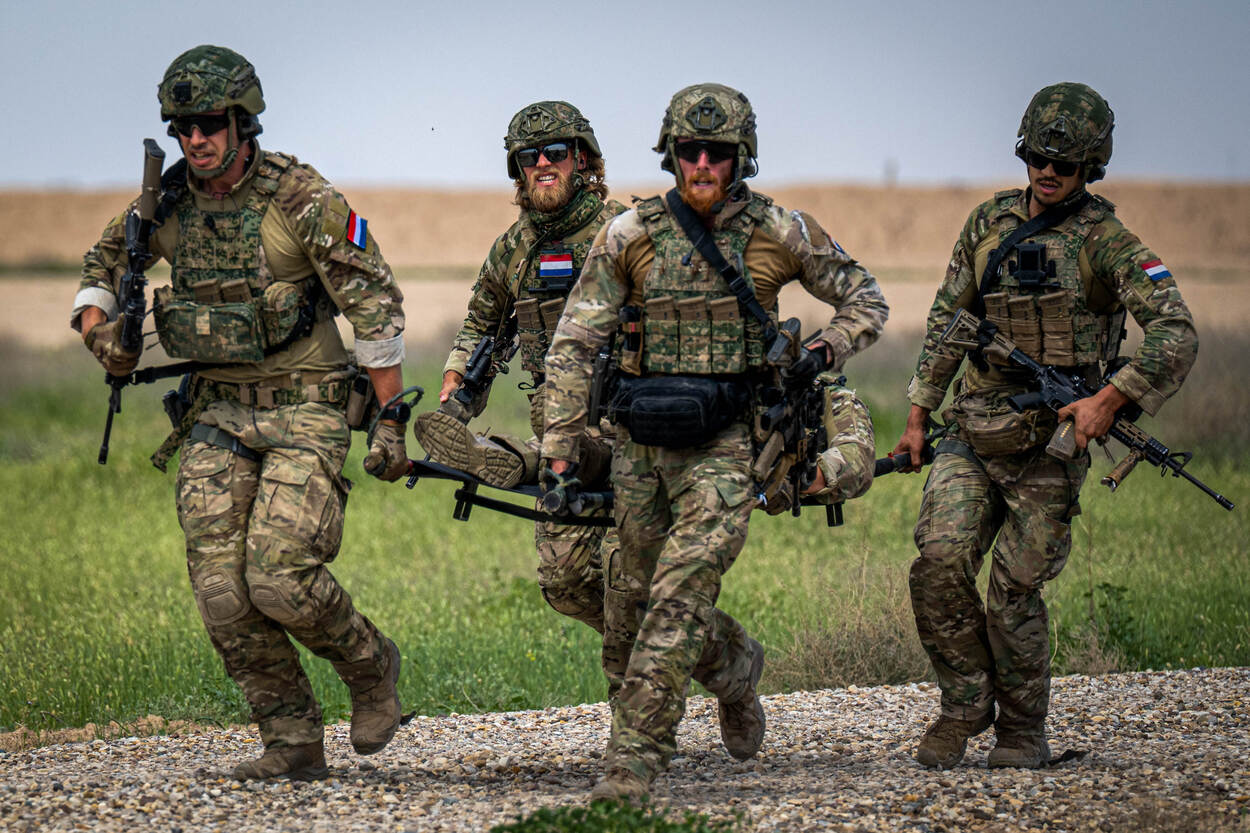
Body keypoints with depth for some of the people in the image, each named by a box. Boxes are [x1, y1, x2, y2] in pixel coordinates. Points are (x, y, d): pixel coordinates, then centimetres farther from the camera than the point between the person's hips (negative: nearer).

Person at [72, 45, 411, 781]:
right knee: (222, 589, -6)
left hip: (303, 412, -5)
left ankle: (370, 666, 12)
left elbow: (376, 306, -10)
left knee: (280, 578, -18)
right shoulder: (167, 202, 3)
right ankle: (293, 741, 6)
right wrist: (98, 327, 1)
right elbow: (105, 264, 23)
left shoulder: (302, 200, -13)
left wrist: (392, 421, -11)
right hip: (217, 416, 5)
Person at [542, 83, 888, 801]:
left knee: (680, 594, -18)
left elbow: (866, 299, 13)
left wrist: (829, 348, -7)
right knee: (630, 604, 11)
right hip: (642, 443, 3)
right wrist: (561, 450, -2)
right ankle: (734, 665, 40)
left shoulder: (781, 233, -1)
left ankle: (636, 755, -16)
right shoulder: (631, 235, 1)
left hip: (726, 444, -3)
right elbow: (574, 344, 3)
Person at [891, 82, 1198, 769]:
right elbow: (946, 321, 17)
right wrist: (918, 416, 14)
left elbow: (1176, 337, -16)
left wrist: (1110, 398, -28)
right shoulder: (989, 222, 9)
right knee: (939, 563, -14)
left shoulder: (1107, 242, -7)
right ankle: (964, 703, 5)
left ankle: (1023, 728, 17)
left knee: (1014, 591, -4)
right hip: (972, 431, 4)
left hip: (1052, 438, -4)